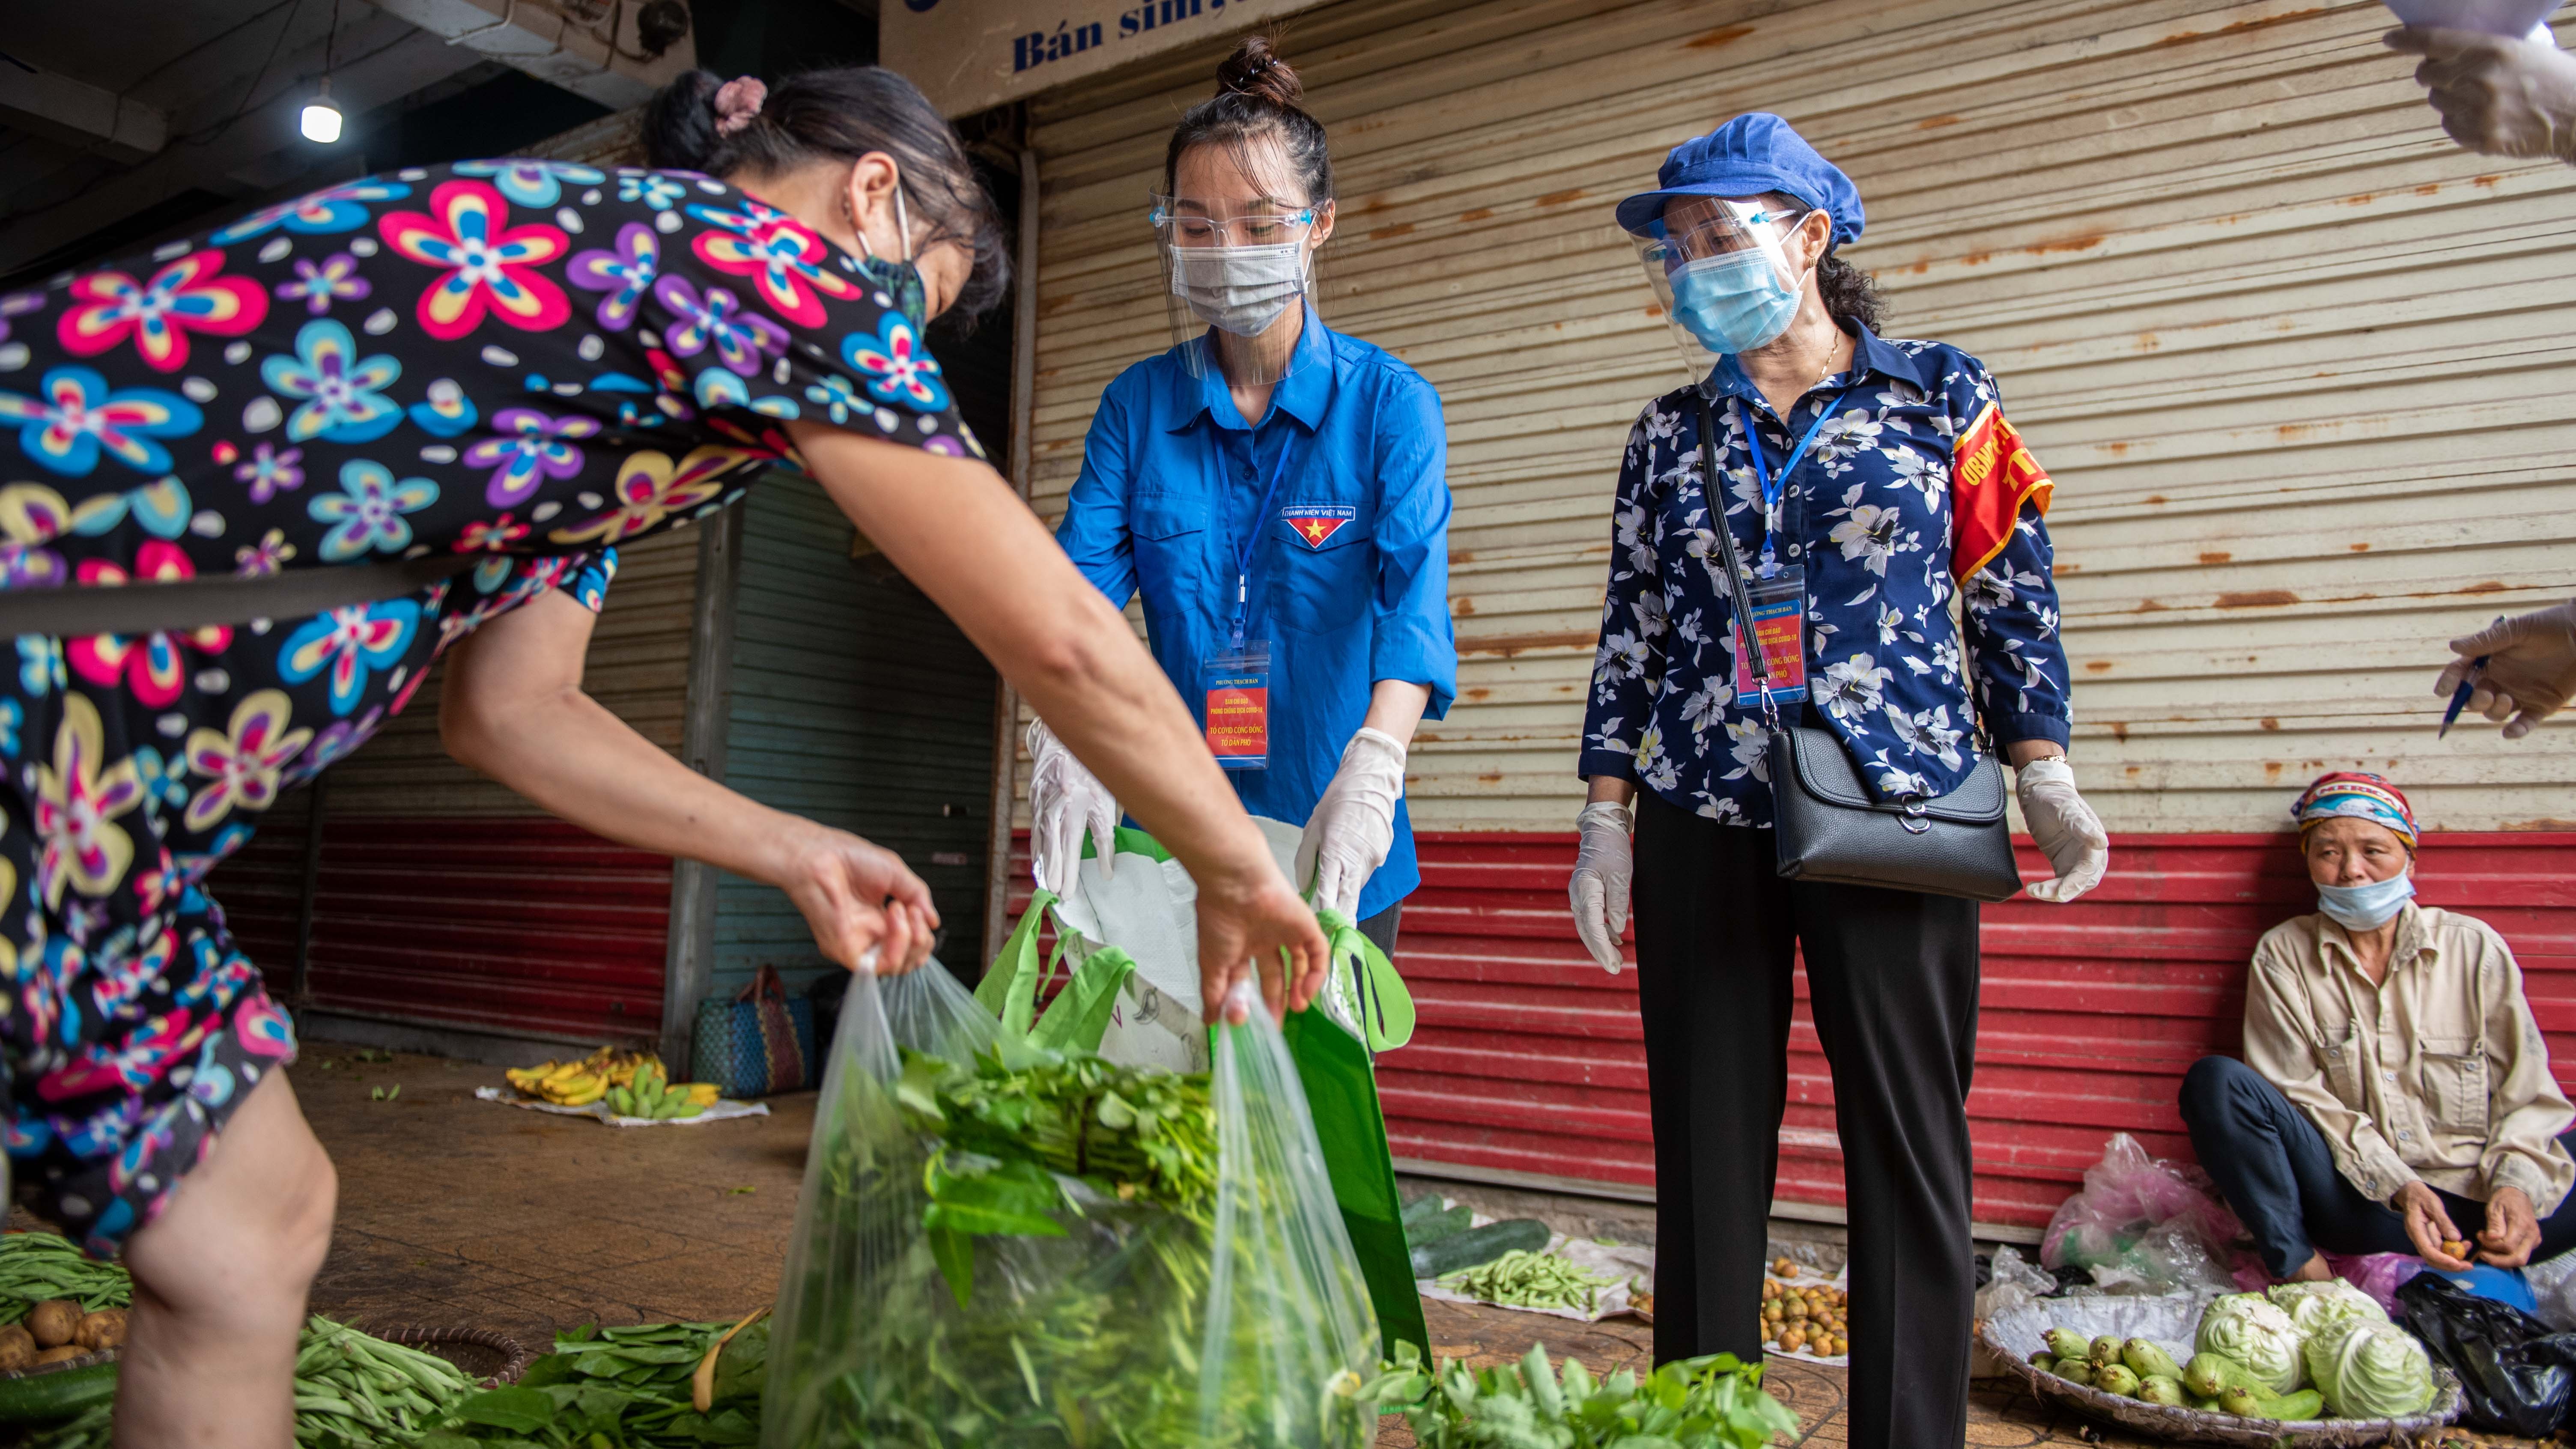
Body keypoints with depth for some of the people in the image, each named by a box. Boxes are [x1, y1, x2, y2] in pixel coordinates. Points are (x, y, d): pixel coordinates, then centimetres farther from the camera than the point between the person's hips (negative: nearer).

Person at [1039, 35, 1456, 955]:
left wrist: (1371, 766, -36)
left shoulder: (1388, 402, -4)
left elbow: (1414, 592, -18)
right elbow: (1084, 574, -9)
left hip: (1330, 848, -1)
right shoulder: (1137, 403, 3)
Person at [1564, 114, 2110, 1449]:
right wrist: (1606, 818, 5)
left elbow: (2014, 594, 6)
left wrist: (2043, 773, -2)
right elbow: (1632, 630, 10)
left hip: (1895, 819, -2)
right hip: (1701, 834, 2)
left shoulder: (1940, 393, 5)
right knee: (1708, 1152, 6)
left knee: (1910, 1150, 2)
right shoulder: (1672, 433, 11)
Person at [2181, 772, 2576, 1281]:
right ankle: (2304, 1274, -26)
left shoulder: (2474, 947, 5)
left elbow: (2528, 1094, 3)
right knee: (2216, 1081, -25)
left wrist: (2516, 1184, -17)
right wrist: (2396, 1186, -17)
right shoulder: (2282, 956, 3)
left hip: (2471, 1197, 1)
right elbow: (2297, 1093, -3)